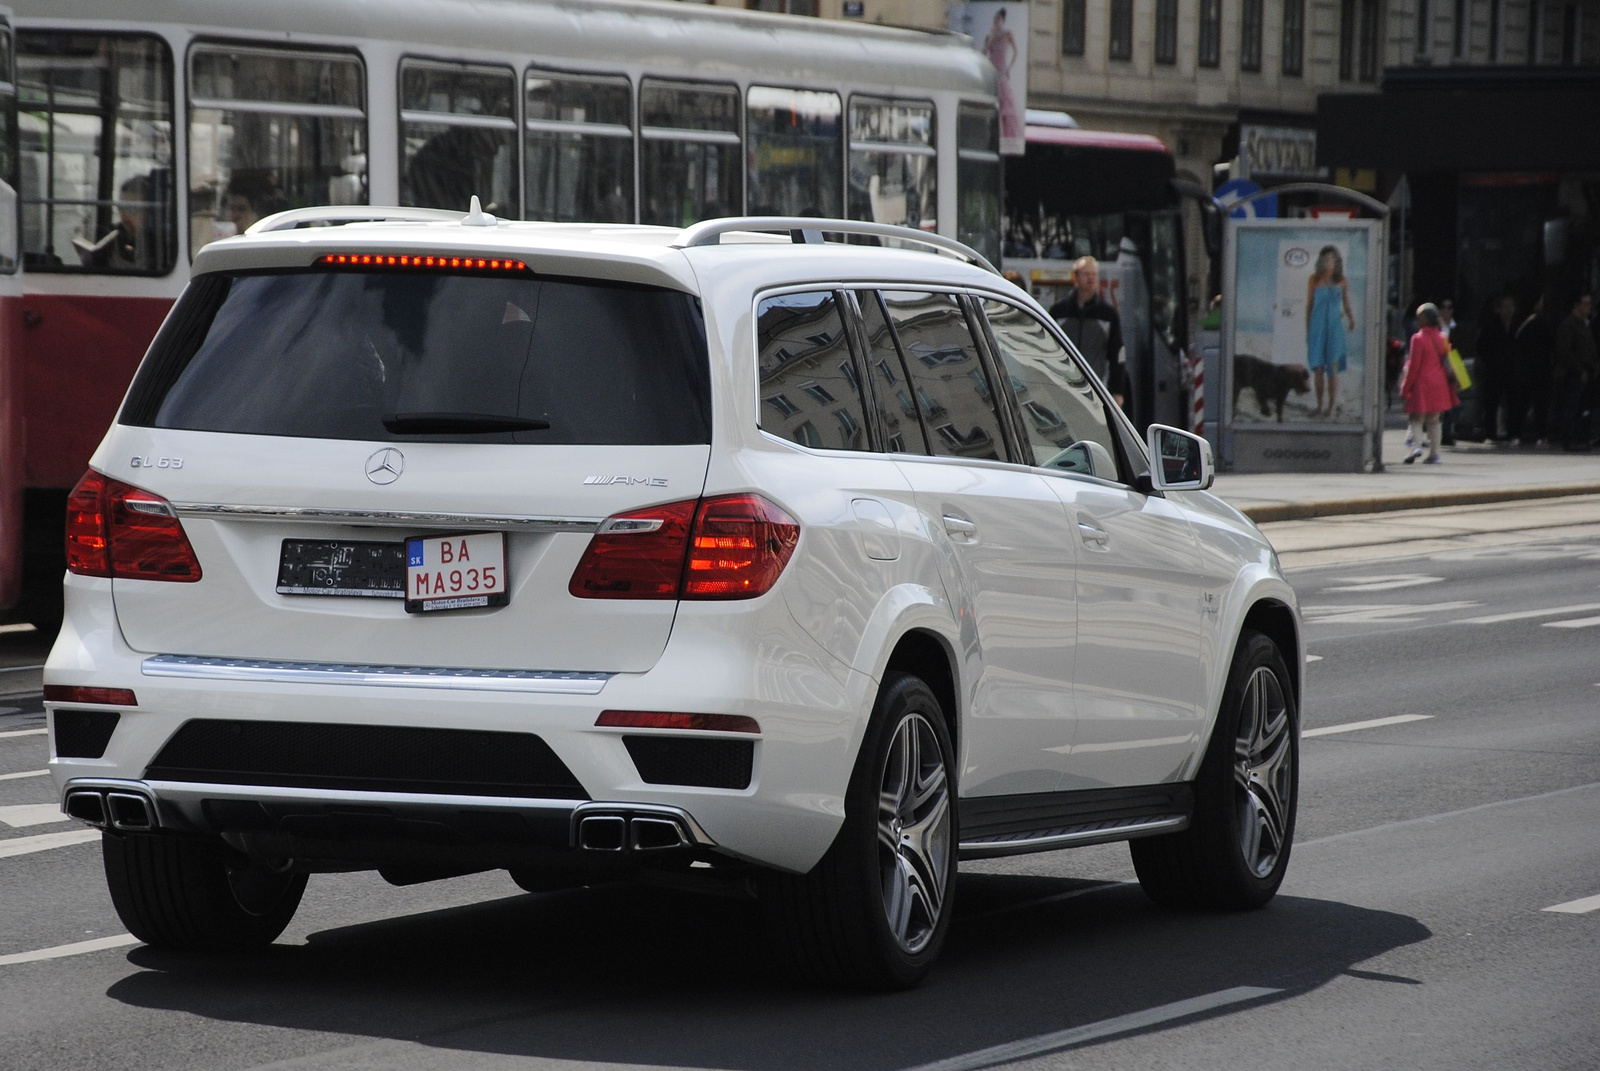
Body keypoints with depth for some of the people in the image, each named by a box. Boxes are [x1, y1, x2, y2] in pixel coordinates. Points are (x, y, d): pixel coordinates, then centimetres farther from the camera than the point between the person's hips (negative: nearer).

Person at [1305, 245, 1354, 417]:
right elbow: (1309, 305, 7)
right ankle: (1319, 406, 8)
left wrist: (1351, 319, -6)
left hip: (1335, 326, 0)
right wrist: (1307, 330, 6)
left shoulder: (1342, 282, 5)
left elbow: (1346, 305, 12)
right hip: (1317, 325, 0)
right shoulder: (1314, 280, 4)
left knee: (1333, 367, -3)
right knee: (1318, 367, 1)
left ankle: (1331, 406, 1)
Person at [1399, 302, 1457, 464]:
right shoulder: (1442, 338, 8)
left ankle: (1417, 445, -20)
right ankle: (1434, 452, 7)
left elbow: (1413, 365, -12)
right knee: (1433, 420, 10)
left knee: (1416, 418, 0)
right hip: (1439, 383, 6)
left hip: (1421, 383, -6)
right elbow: (1447, 363, 13)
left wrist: (1405, 388, -6)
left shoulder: (1418, 338, -12)